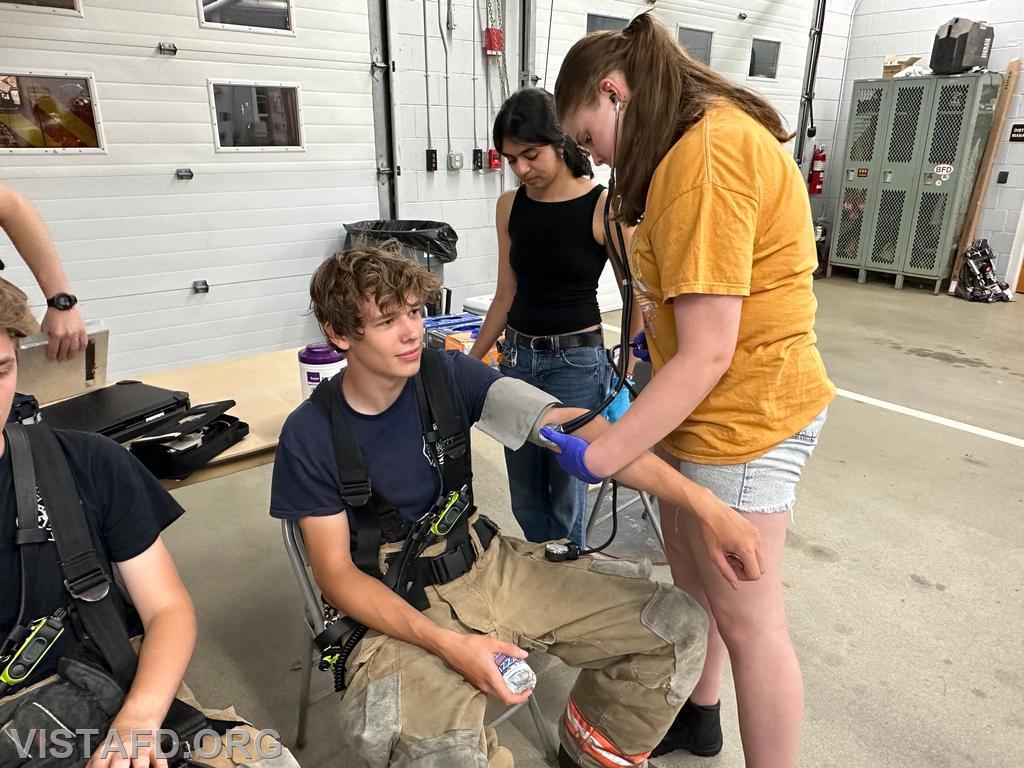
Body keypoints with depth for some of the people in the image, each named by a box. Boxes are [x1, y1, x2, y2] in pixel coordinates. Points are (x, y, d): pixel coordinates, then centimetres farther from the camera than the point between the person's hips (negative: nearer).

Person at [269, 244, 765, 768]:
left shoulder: (449, 375, -8)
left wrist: (702, 504, -25)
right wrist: (448, 645, -25)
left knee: (678, 627, -4)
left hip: (488, 566, 4)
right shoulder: (310, 436, -13)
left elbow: (575, 428, -17)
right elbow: (335, 573, -10)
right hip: (397, 608, -3)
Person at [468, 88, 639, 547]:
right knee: (525, 496, 14)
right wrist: (470, 361, 12)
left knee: (566, 492, 3)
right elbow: (507, 295, 10)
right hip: (517, 357, 5)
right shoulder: (510, 207, 4)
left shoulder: (603, 207, -11)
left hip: (577, 360, -5)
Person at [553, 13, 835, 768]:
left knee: (747, 617, 7)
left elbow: (707, 354, -26)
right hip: (707, 405, 10)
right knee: (691, 579, 23)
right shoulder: (705, 137, 11)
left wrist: (594, 460, -22)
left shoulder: (705, 153, -22)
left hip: (743, 414, -10)